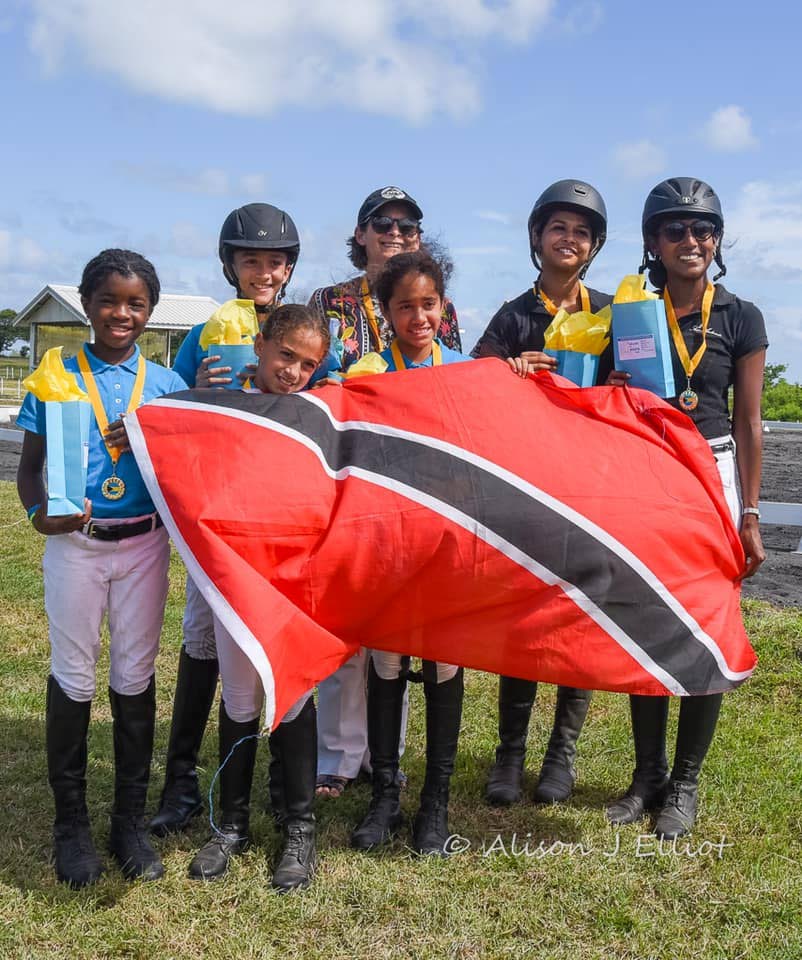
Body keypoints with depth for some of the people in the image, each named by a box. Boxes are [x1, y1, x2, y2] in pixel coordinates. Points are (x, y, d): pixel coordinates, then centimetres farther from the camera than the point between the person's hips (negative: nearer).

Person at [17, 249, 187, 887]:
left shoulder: (166, 384, 3)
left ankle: (131, 820, 20)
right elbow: (31, 464, 1)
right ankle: (71, 822, 20)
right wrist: (40, 512, -19)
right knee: (73, 678, 6)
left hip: (144, 544, 1)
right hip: (75, 546, -1)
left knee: (136, 677, 8)